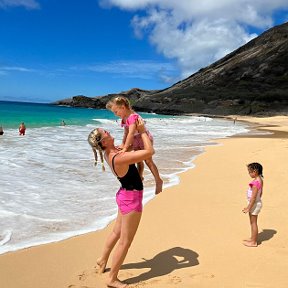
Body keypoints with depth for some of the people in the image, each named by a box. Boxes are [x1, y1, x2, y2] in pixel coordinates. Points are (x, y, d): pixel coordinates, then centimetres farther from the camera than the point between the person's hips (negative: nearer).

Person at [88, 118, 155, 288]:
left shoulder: (110, 152, -2)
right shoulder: (119, 158, -30)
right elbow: (150, 152, -29)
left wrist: (137, 131, 9)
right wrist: (142, 131, -17)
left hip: (125, 195, 9)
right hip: (132, 199, -9)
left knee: (117, 232, 27)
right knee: (125, 241, 4)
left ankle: (103, 260, 48)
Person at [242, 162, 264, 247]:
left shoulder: (255, 182, -27)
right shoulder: (260, 180, 3)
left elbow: (253, 197, -26)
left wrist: (248, 208, -20)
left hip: (254, 204, -10)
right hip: (257, 202, 10)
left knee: (253, 223, 3)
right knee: (252, 222, 22)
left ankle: (253, 242, 14)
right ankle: (252, 238, 36)